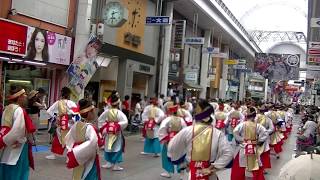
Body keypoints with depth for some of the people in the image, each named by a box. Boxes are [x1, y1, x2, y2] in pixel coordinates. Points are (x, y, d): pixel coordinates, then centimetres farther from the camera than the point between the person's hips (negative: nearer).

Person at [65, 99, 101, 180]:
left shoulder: (76, 125, -1)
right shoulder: (89, 127, -23)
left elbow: (68, 138, 11)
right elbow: (93, 142, -40)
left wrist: (73, 151, 12)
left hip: (78, 159, 8)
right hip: (89, 160, -7)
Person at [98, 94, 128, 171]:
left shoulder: (107, 112, -7)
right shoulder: (119, 113, -17)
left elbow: (100, 120, 2)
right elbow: (125, 122, -23)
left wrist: (102, 128, 7)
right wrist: (119, 127, -9)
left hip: (108, 132, 4)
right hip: (117, 133, -3)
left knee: (108, 147, 18)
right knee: (117, 148, 6)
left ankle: (109, 163, 26)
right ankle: (116, 165, 6)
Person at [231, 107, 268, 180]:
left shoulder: (242, 124, -12)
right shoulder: (257, 125, -6)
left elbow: (235, 132, -22)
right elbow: (265, 134, -9)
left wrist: (240, 139, -8)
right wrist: (259, 141, 0)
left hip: (243, 147, -1)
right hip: (254, 148, 2)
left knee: (238, 166, 11)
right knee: (256, 166, 16)